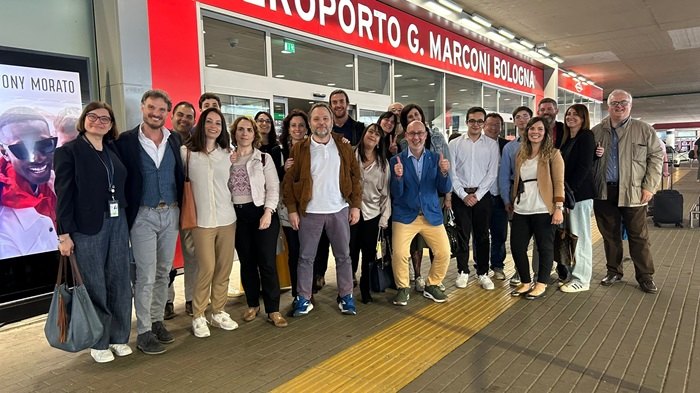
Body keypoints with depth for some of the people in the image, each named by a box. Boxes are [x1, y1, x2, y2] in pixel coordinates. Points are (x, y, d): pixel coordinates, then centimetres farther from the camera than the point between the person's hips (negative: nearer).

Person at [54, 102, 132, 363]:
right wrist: (64, 234, -11)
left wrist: (126, 222, 5)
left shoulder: (114, 150, 11)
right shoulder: (69, 151, -3)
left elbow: (122, 187, 11)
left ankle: (119, 337, 23)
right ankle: (98, 343, 19)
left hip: (118, 224, 5)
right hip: (87, 228, -5)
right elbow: (63, 194, -7)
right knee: (95, 287, 4)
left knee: (120, 283, 9)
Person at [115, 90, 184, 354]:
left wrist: (182, 208, 4)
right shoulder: (126, 141, -6)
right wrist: (126, 215, -8)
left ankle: (157, 321, 27)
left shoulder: (174, 140, 6)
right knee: (146, 276, -1)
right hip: (143, 215, -4)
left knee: (163, 272, 13)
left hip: (171, 213, 4)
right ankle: (144, 332, 11)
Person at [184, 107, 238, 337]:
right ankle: (198, 316, 12)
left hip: (227, 218, 4)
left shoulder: (228, 153, 9)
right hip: (202, 220, -3)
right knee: (207, 268, -5)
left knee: (224, 268, 7)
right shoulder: (186, 152, -2)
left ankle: (218, 312, 22)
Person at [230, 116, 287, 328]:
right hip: (238, 215, 3)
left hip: (261, 212, -2)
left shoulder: (264, 158, 2)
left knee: (267, 262, -3)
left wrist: (268, 213, -13)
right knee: (247, 262, 10)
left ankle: (273, 310, 5)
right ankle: (252, 304, 25)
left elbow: (273, 188, -4)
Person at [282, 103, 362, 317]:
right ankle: (303, 298, 20)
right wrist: (292, 210, -7)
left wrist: (356, 205, -1)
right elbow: (289, 180, -1)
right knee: (306, 257, 7)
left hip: (339, 210, 1)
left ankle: (346, 296, 23)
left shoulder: (344, 147, 4)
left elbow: (355, 176, 5)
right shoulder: (299, 149, -1)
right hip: (309, 212, -1)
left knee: (343, 256, 9)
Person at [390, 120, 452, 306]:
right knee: (399, 253, -16)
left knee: (444, 253, -1)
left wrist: (444, 172, -22)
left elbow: (445, 189, -2)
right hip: (404, 215, -2)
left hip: (432, 215, 3)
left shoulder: (435, 158, 2)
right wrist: (398, 177, -26)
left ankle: (432, 286, 24)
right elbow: (396, 193, -6)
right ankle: (402, 288, 10)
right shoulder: (396, 160, -4)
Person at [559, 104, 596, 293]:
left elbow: (584, 167, -16)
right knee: (572, 236, 12)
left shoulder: (586, 137, -7)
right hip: (568, 193, 8)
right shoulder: (566, 138, 16)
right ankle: (574, 274, 22)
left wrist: (570, 190, -17)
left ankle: (582, 280, 7)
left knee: (580, 237, -2)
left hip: (580, 193, -8)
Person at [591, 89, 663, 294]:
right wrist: (594, 154, -8)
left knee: (638, 236, 5)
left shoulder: (644, 130, 2)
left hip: (632, 192, -2)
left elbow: (656, 157, 0)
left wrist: (649, 186, -7)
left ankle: (645, 276, 17)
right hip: (603, 192, 2)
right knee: (609, 235, 11)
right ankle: (614, 271, 25)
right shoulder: (597, 131, 8)